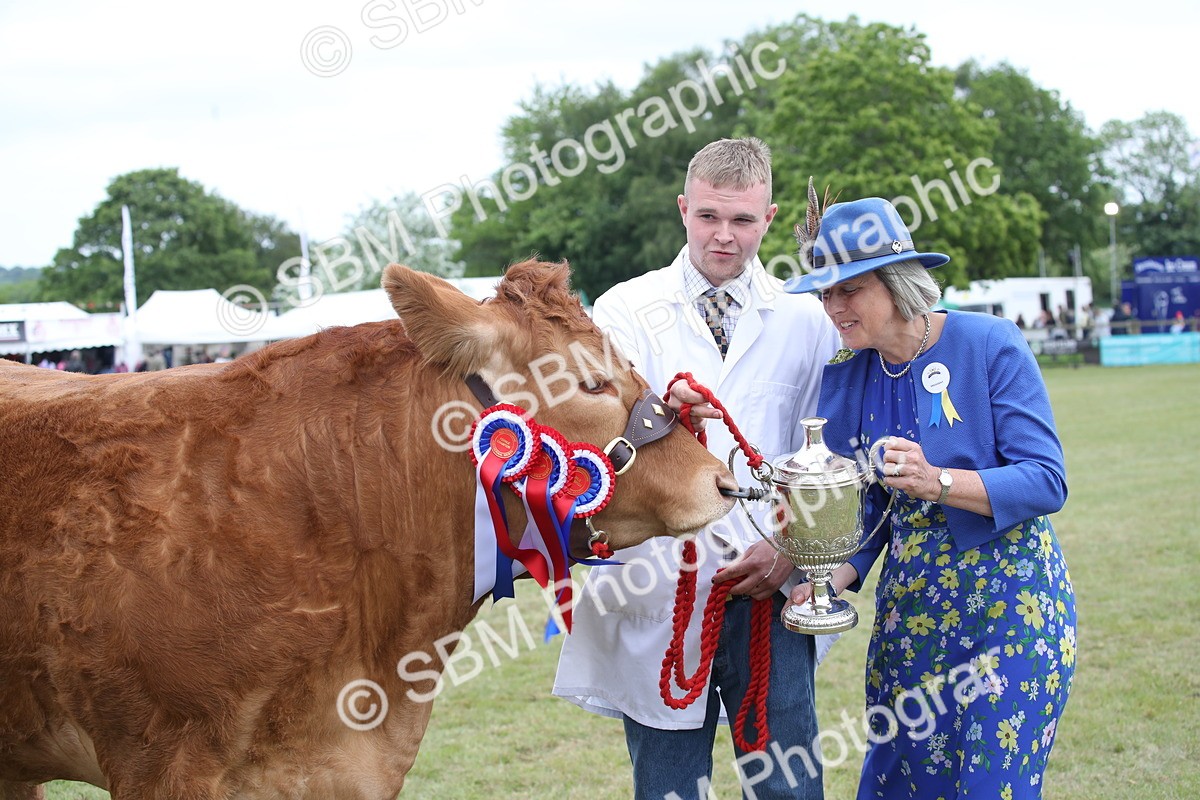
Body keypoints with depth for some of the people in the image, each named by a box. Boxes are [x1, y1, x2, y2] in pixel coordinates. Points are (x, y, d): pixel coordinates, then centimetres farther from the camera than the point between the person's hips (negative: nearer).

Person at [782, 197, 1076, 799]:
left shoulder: (989, 345, -12)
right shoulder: (843, 378, 3)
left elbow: (1046, 482, -16)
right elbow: (861, 514, 6)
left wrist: (936, 481, -29)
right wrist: (832, 581, -13)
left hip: (1009, 605, -5)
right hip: (909, 610, 5)